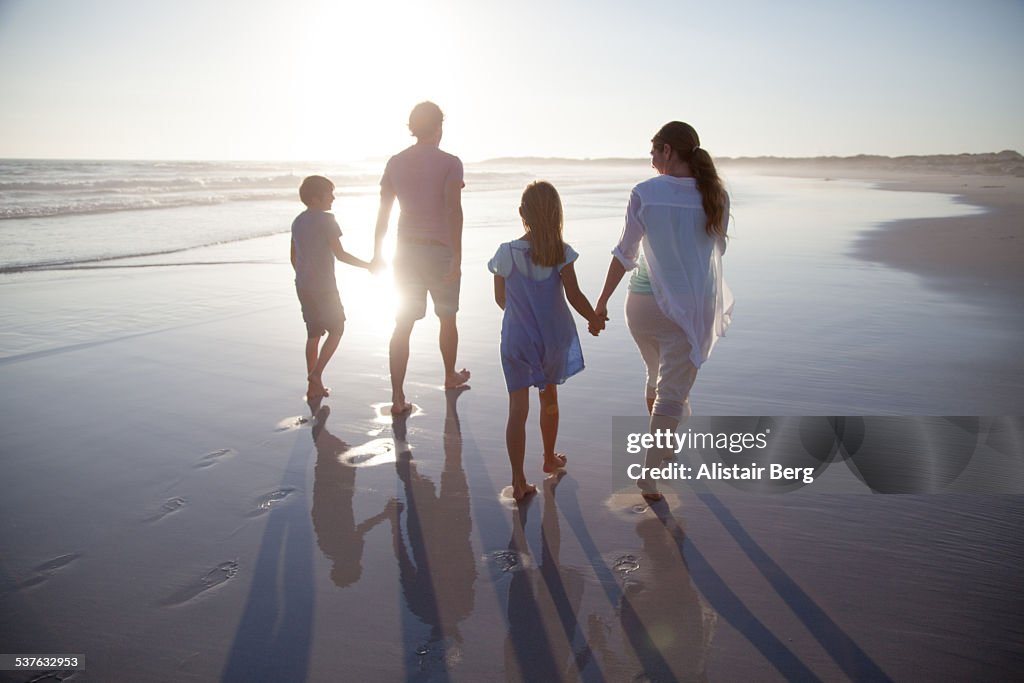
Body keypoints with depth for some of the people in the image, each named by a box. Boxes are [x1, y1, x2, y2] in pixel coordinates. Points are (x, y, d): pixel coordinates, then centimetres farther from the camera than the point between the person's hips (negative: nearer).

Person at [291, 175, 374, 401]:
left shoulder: (297, 222, 12)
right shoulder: (326, 220, -11)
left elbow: (294, 258, 16)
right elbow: (340, 255, -13)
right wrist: (367, 266, -4)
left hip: (303, 286, 7)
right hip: (323, 286, -7)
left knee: (313, 334, 12)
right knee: (336, 329, 6)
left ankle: (313, 386, 13)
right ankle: (316, 373, -4)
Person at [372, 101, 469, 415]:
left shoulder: (395, 162, 5)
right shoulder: (449, 163, -8)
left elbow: (383, 211, 6)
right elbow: (453, 210, -19)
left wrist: (377, 253, 14)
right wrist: (457, 258, -20)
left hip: (406, 250, 3)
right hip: (440, 249, -3)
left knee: (403, 324, 3)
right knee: (447, 317, 18)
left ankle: (398, 398, -2)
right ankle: (451, 376, 38)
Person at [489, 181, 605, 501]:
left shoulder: (506, 253, -9)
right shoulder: (561, 252, -11)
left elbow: (500, 299, 2)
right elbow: (574, 295, -11)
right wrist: (594, 319, 8)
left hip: (517, 338, -1)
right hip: (553, 338, 1)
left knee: (518, 408, 2)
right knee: (549, 397, 22)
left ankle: (519, 482, 0)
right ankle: (550, 459, 41)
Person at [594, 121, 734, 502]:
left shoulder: (645, 194, -9)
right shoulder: (716, 196, -3)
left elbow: (625, 254, -6)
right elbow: (717, 249, 11)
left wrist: (602, 300, 4)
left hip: (644, 302, 1)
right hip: (691, 307, 0)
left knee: (657, 377, 24)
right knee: (672, 391, 6)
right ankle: (650, 473, 5)